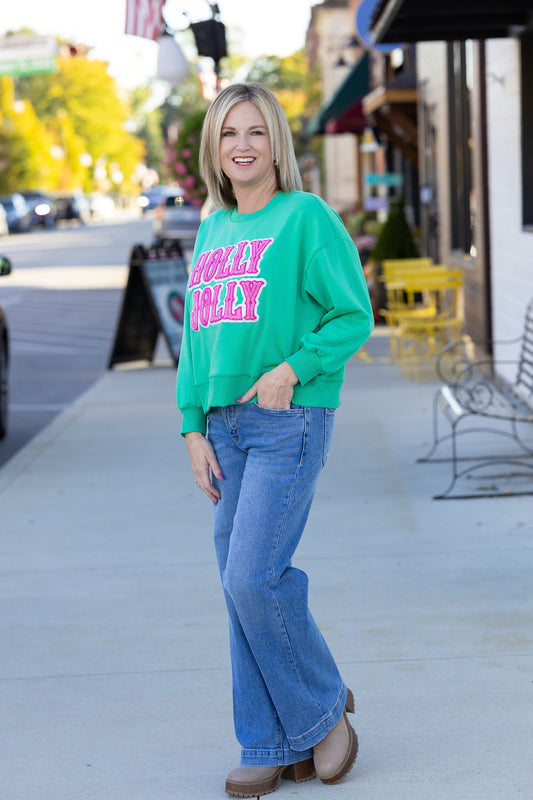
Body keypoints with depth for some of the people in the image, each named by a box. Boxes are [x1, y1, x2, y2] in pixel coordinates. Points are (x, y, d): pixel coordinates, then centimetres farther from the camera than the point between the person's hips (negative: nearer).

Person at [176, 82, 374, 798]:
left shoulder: (307, 216, -4)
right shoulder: (211, 234, 16)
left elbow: (354, 316, -6)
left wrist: (291, 370, -18)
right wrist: (194, 427, 9)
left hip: (291, 419, -7)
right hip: (226, 425, 7)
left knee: (253, 578, -13)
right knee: (243, 590, 6)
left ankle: (323, 707, 9)